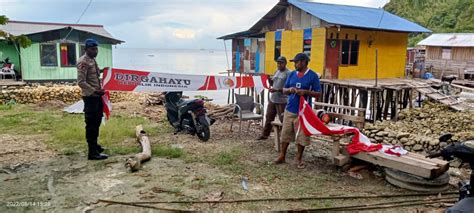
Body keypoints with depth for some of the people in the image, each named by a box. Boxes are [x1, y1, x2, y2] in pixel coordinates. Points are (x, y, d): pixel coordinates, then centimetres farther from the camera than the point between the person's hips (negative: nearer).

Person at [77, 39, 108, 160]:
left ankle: (95, 145, 33)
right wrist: (95, 91, -22)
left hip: (97, 96, 9)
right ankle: (92, 152, -2)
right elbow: (81, 82, -21)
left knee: (96, 123, 19)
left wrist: (100, 90, 12)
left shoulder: (93, 60, 15)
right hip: (90, 97, -9)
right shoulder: (83, 62, -14)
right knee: (91, 125, -6)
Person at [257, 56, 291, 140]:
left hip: (282, 101, -8)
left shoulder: (288, 73, -13)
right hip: (272, 99, 8)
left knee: (283, 119, -2)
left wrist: (277, 90, -26)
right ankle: (265, 134, 30)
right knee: (268, 117, 17)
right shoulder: (277, 71, 13)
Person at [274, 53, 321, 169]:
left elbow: (318, 94, -6)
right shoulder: (292, 74, 8)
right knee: (285, 134, 8)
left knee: (301, 136, 4)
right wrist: (289, 90, -10)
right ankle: (282, 156, 19)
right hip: (289, 109, 4)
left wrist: (305, 91, -21)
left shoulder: (313, 76, -5)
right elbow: (284, 90, 13)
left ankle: (299, 158, 19)